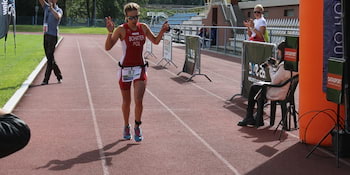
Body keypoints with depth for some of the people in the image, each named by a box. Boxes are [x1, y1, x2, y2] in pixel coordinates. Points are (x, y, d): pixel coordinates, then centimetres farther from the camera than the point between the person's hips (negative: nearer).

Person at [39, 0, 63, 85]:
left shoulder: (59, 10, -4)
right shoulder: (46, 7, 14)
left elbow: (58, 16, -26)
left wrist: (51, 8, -32)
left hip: (53, 36, -7)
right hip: (46, 35, 7)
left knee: (50, 58, -9)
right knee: (49, 58, 10)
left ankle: (46, 80, -10)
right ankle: (59, 77, 20)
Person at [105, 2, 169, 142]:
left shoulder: (143, 27, 1)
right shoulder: (121, 29, -10)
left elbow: (156, 41, 16)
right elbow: (108, 47, -15)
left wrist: (162, 31, -1)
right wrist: (110, 32, -29)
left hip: (140, 69, 2)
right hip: (125, 69, -2)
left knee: (138, 101, -11)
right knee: (126, 102, 11)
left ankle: (137, 127, 10)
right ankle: (126, 127, 33)